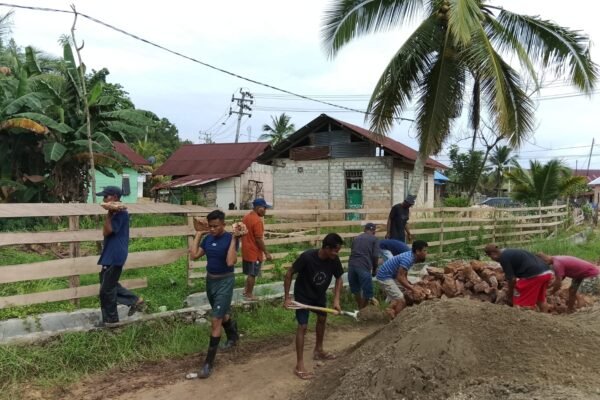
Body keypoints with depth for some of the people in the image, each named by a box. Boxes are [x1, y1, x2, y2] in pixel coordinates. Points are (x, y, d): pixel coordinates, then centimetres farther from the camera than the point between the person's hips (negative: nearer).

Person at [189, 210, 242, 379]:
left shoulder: (230, 239, -17)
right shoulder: (207, 238, 1)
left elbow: (230, 262, -28)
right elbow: (194, 255, -4)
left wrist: (234, 239, -29)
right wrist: (198, 235, -1)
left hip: (225, 281, -7)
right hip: (210, 280, 7)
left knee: (215, 321, -9)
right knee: (222, 314, 25)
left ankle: (209, 362, -3)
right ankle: (233, 336, 54)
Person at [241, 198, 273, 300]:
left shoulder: (246, 217, 6)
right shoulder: (257, 221, -22)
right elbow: (259, 240, -22)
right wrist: (266, 253, -15)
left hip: (246, 251, 9)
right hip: (254, 252, -9)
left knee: (249, 273, 21)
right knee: (252, 274, 5)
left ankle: (246, 290, 29)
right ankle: (249, 294, 16)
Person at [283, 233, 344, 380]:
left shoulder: (334, 260, -19)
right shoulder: (307, 257, -35)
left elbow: (339, 279, -4)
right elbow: (289, 274, -24)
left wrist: (336, 300, -15)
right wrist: (287, 297, -23)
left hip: (320, 294, 6)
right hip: (303, 295, -6)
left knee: (322, 318, 21)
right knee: (302, 326, -10)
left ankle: (318, 350, 44)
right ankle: (299, 365, -5)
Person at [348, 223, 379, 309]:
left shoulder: (356, 238, 23)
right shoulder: (374, 239, 9)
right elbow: (375, 256, 1)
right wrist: (374, 268, 15)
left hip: (352, 265, 6)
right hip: (364, 266, -5)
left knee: (355, 290, 22)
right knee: (367, 291, 8)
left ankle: (360, 309, 34)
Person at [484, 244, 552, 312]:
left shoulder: (504, 258, -5)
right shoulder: (511, 252, 23)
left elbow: (512, 279, -6)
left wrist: (510, 295, 9)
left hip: (534, 275, -10)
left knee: (520, 303, 2)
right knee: (541, 300, 27)